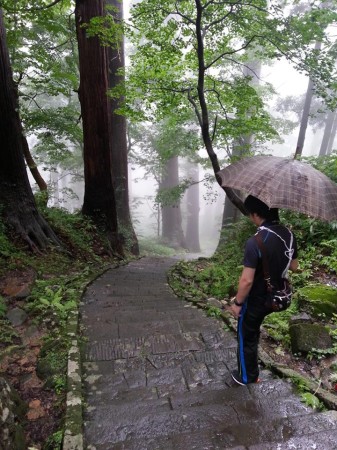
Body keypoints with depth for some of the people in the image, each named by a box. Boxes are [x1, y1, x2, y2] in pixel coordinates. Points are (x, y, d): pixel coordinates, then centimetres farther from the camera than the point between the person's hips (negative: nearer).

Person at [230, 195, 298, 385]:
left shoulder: (255, 242, -32)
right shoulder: (289, 235, -8)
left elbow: (247, 280, -27)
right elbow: (294, 266, 6)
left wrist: (237, 302, -12)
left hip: (256, 300, -7)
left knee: (246, 337, 17)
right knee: (253, 331, 33)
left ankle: (248, 377, 36)